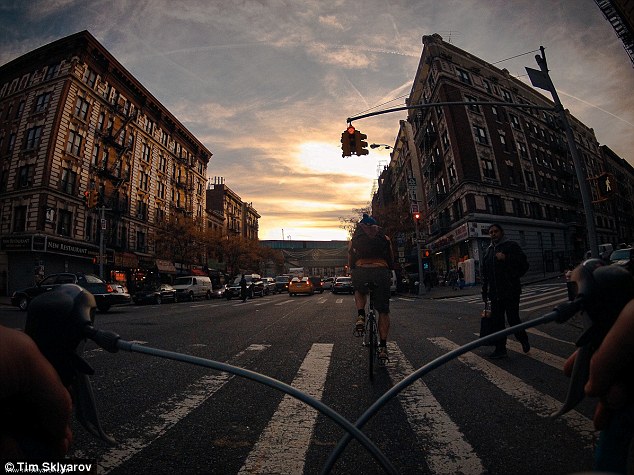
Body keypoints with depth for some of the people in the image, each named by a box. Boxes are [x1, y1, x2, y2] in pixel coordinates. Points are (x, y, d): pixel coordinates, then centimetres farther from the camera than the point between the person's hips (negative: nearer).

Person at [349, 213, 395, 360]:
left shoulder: (355, 238, 20)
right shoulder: (385, 238, 21)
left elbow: (350, 261, 23)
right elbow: (391, 259, 26)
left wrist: (353, 273, 37)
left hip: (361, 271, 0)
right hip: (382, 271, 0)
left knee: (359, 292, 34)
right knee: (383, 311, 12)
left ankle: (361, 316, 9)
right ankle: (383, 347, 10)